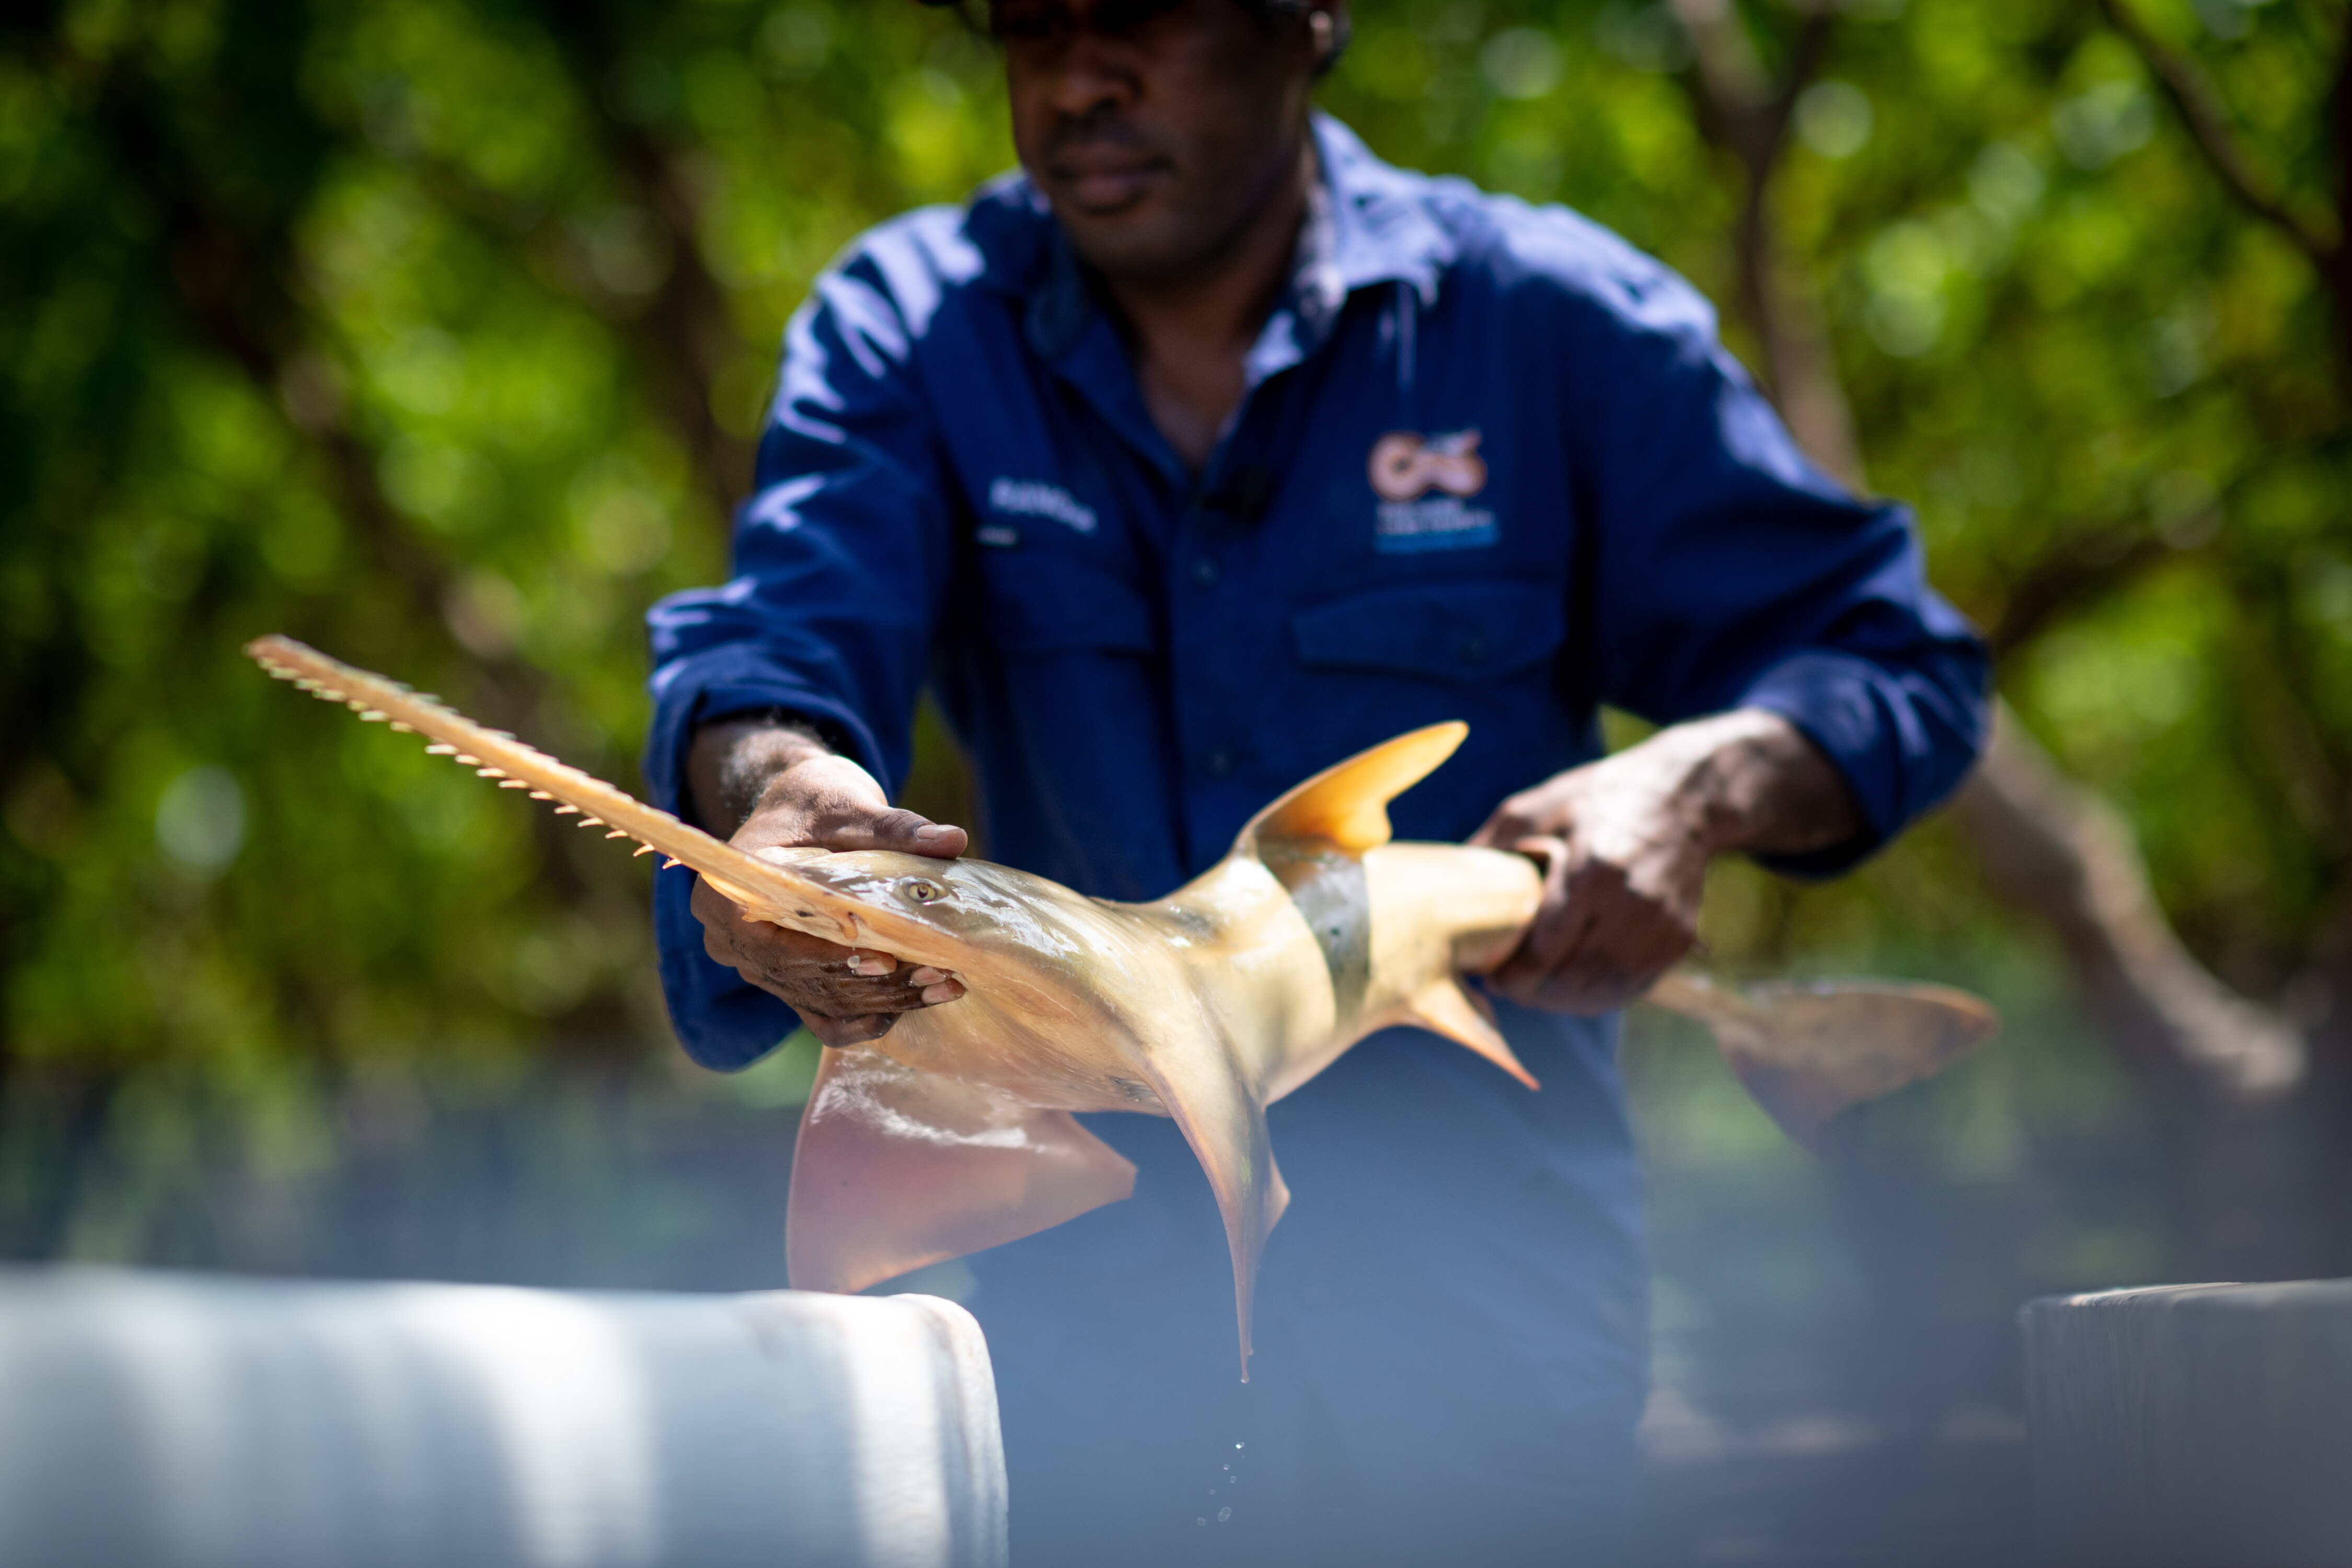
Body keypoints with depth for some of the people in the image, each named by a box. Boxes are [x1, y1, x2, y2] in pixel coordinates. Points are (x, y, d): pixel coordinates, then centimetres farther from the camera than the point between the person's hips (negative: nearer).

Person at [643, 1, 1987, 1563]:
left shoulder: (1553, 320, -2)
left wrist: (1699, 789, -19)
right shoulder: (905, 331, 2)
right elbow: (778, 634, -17)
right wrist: (777, 782, -41)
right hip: (1087, 1300, 1)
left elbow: (1899, 667, 3)